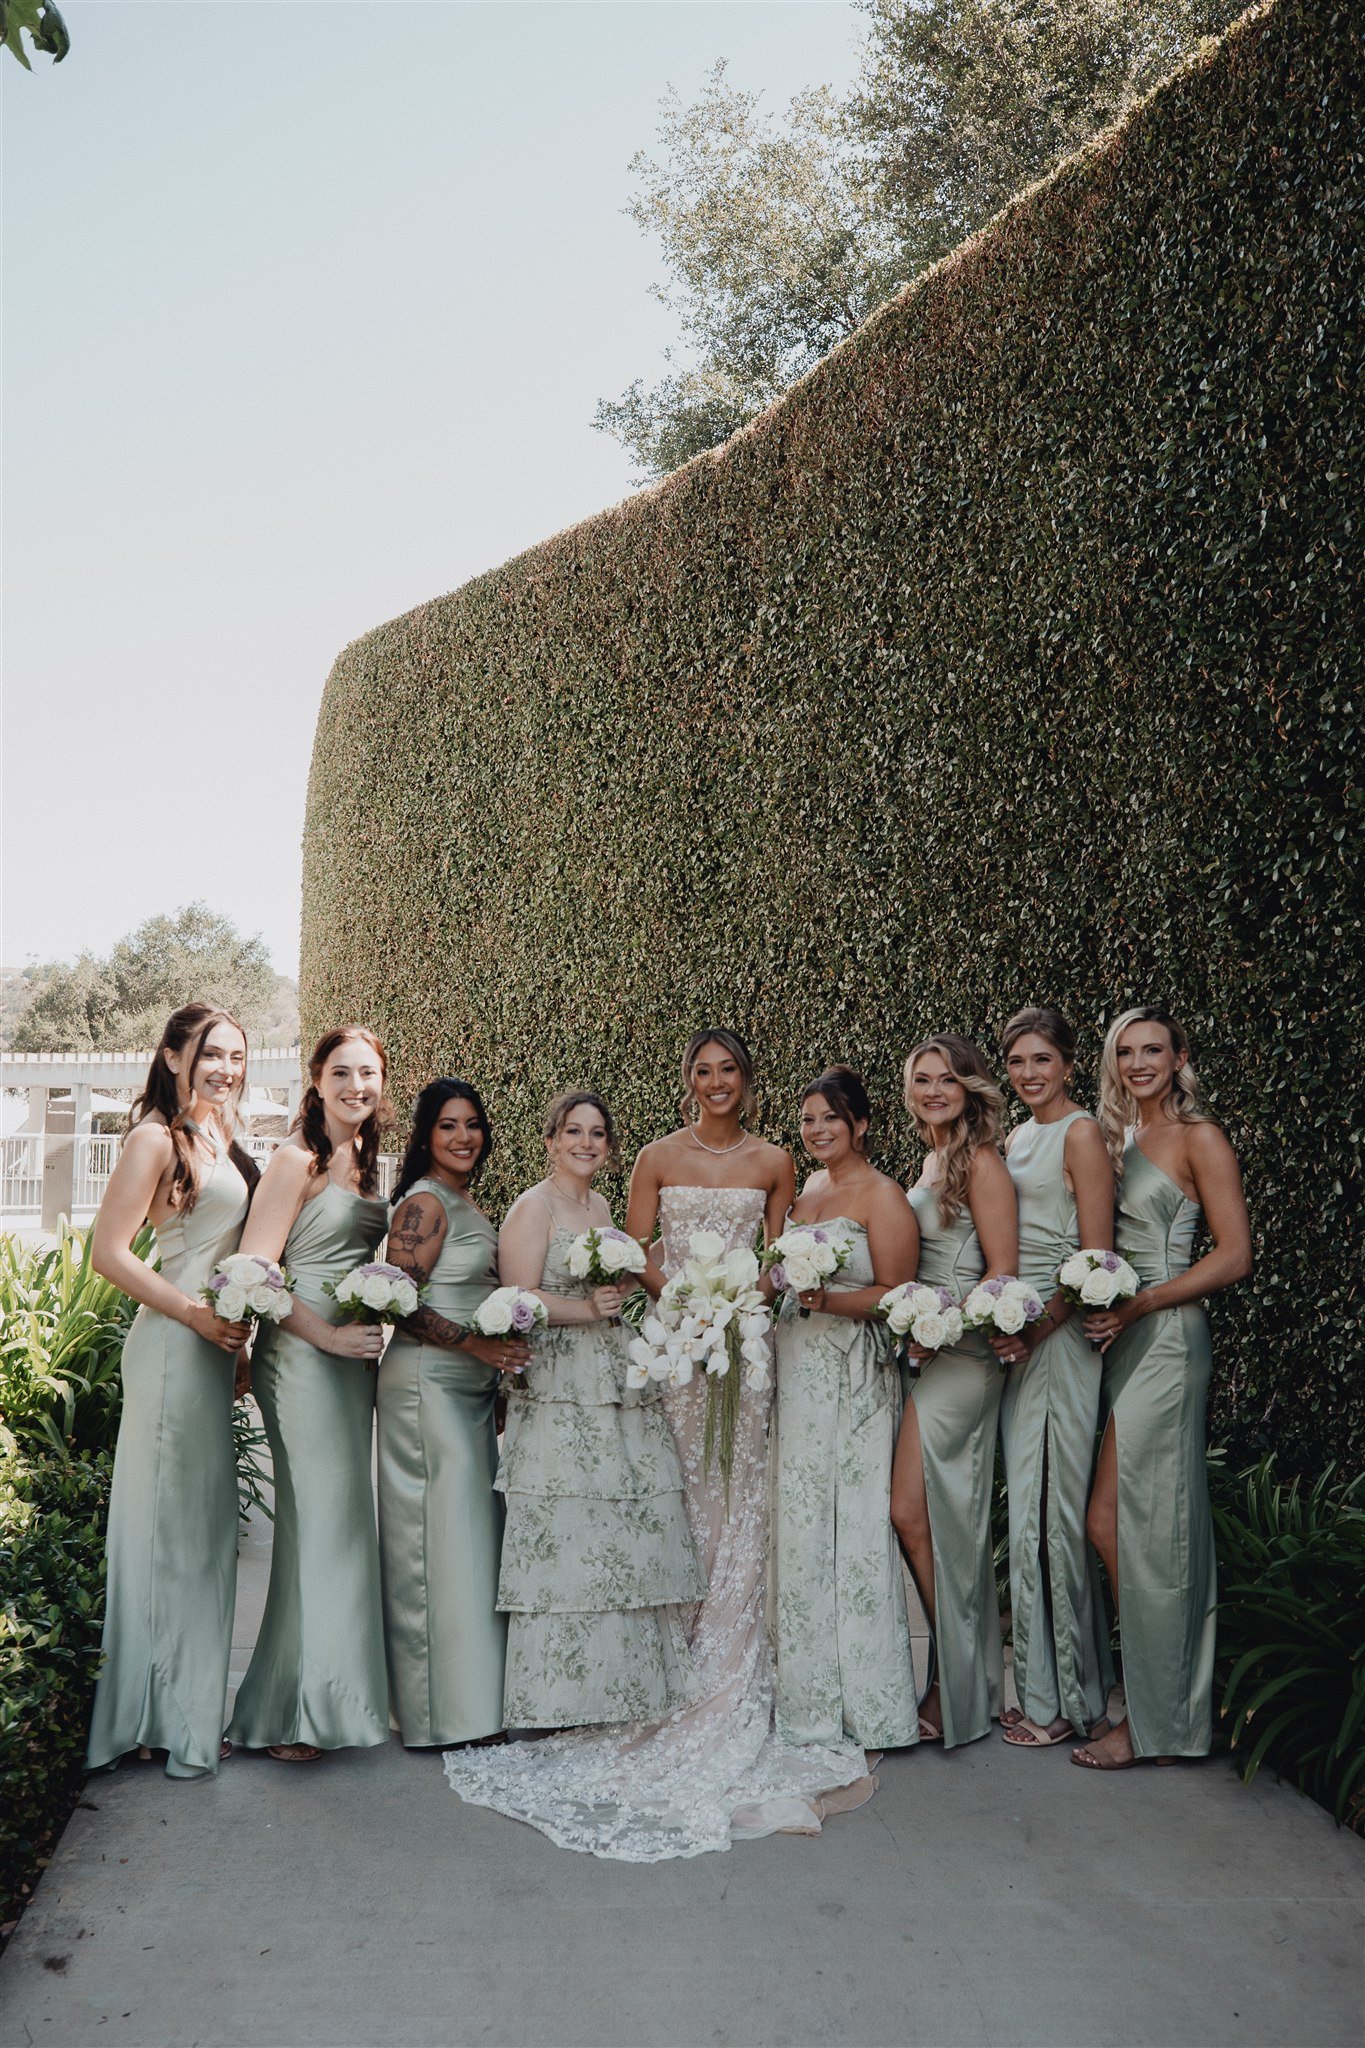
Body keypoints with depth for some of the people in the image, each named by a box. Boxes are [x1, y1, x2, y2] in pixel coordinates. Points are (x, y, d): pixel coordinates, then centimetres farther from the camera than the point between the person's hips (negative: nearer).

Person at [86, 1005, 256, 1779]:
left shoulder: (224, 1141, 14)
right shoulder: (157, 1139, -11)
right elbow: (110, 1252, -16)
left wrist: (239, 1325, 11)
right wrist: (197, 1314, -17)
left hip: (215, 1345, 9)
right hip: (174, 1346, -9)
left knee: (208, 1525, 15)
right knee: (169, 1522, 0)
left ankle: (194, 1707, 27)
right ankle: (163, 1718, 13)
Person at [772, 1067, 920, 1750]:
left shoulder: (882, 1196, -6)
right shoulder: (804, 1191, 16)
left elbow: (894, 1294, -11)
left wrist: (825, 1300, -23)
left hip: (853, 1380, -7)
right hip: (796, 1375, 7)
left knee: (852, 1530, -5)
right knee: (799, 1529, 8)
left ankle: (867, 1708, 6)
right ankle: (810, 1696, 20)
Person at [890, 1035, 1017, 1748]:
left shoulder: (980, 1161, -10)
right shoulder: (934, 1159, 16)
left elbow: (1003, 1271, -15)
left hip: (958, 1356, -8)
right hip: (923, 1350, 8)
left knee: (911, 1513, -8)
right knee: (944, 1520, 9)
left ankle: (960, 1686, 5)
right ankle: (969, 1681, 19)